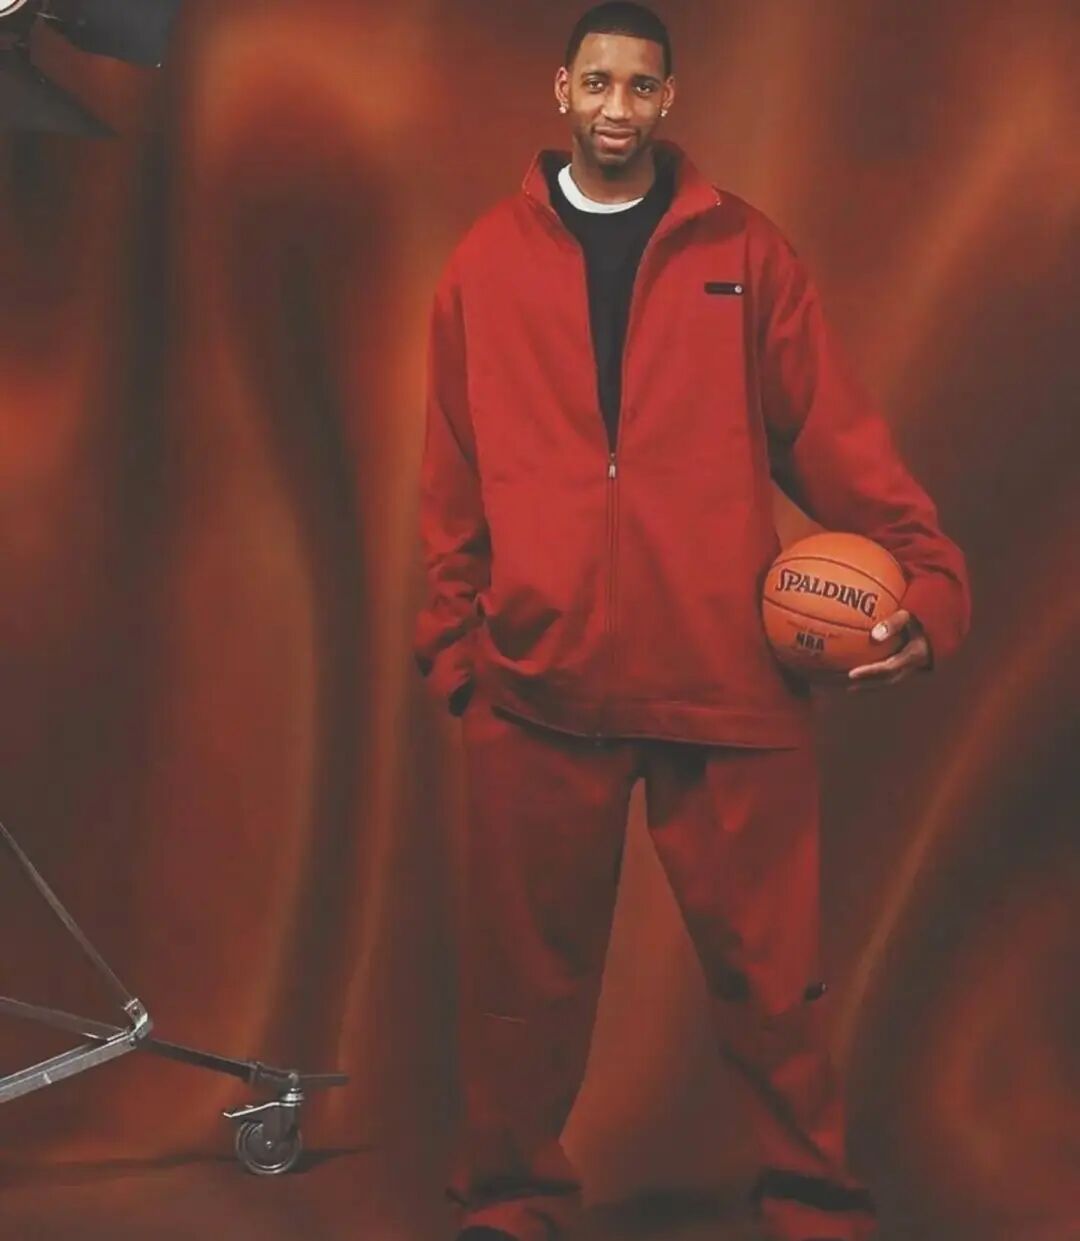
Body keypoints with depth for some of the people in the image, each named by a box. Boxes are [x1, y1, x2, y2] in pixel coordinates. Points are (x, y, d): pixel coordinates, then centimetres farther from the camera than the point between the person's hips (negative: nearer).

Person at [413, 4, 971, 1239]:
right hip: (536, 680, 1)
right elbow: (454, 476, 10)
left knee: (769, 967, 4)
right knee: (524, 967, 6)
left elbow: (829, 430, 4)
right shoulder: (487, 262, 10)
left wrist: (923, 572, -7)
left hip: (727, 672, 0)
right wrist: (453, 640, 5)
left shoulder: (742, 250, 8)